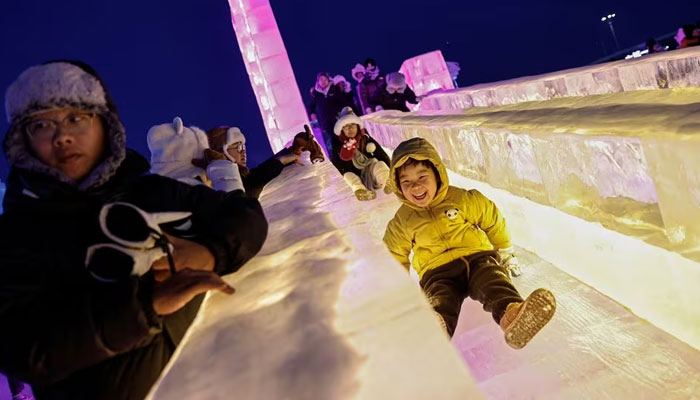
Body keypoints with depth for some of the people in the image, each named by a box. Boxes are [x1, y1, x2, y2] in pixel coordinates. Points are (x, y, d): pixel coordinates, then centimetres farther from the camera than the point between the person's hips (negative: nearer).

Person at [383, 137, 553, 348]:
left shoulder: (464, 199, 5)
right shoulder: (402, 221, 7)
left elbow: (493, 220, 18)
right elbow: (396, 253, 23)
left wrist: (506, 253, 25)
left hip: (477, 257, 1)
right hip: (437, 270, -1)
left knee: (494, 280, -33)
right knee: (440, 296, -35)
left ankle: (510, 314, -66)